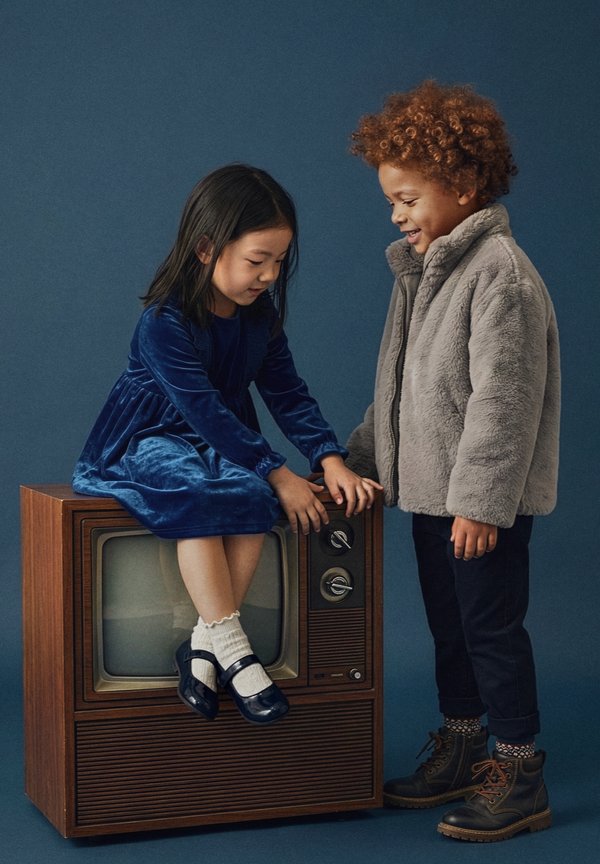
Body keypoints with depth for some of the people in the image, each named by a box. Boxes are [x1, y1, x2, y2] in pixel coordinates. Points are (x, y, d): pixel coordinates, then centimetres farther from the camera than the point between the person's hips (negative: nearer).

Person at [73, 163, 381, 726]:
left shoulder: (260, 313, 2)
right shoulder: (164, 321, -21)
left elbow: (287, 393, 0)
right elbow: (206, 411, -26)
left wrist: (330, 460, -14)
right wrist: (278, 474, -29)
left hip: (223, 444, 6)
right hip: (149, 441, -5)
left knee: (251, 496, -29)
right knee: (199, 496, -37)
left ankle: (204, 643, -23)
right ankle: (231, 649, -29)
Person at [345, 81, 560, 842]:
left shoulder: (500, 273, -17)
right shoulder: (422, 269, 12)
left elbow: (502, 398, -21)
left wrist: (480, 499, -23)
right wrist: (362, 457, 20)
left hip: (485, 498, -9)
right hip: (431, 487, 9)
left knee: (491, 627, -2)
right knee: (448, 625, 16)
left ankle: (520, 776, 10)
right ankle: (461, 753, 30)